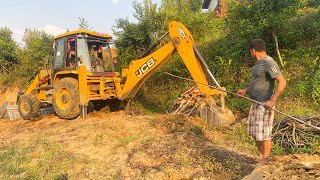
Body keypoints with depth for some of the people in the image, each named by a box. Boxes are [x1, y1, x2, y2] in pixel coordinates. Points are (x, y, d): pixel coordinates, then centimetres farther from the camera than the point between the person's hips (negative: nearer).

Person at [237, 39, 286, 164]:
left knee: (264, 134, -2)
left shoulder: (269, 63, -16)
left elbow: (282, 82, -22)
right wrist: (246, 90, 16)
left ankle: (264, 162, 12)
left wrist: (273, 100, -27)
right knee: (255, 133, 16)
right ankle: (260, 157, 31)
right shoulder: (258, 62, 14)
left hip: (264, 104, -10)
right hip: (255, 103, 10)